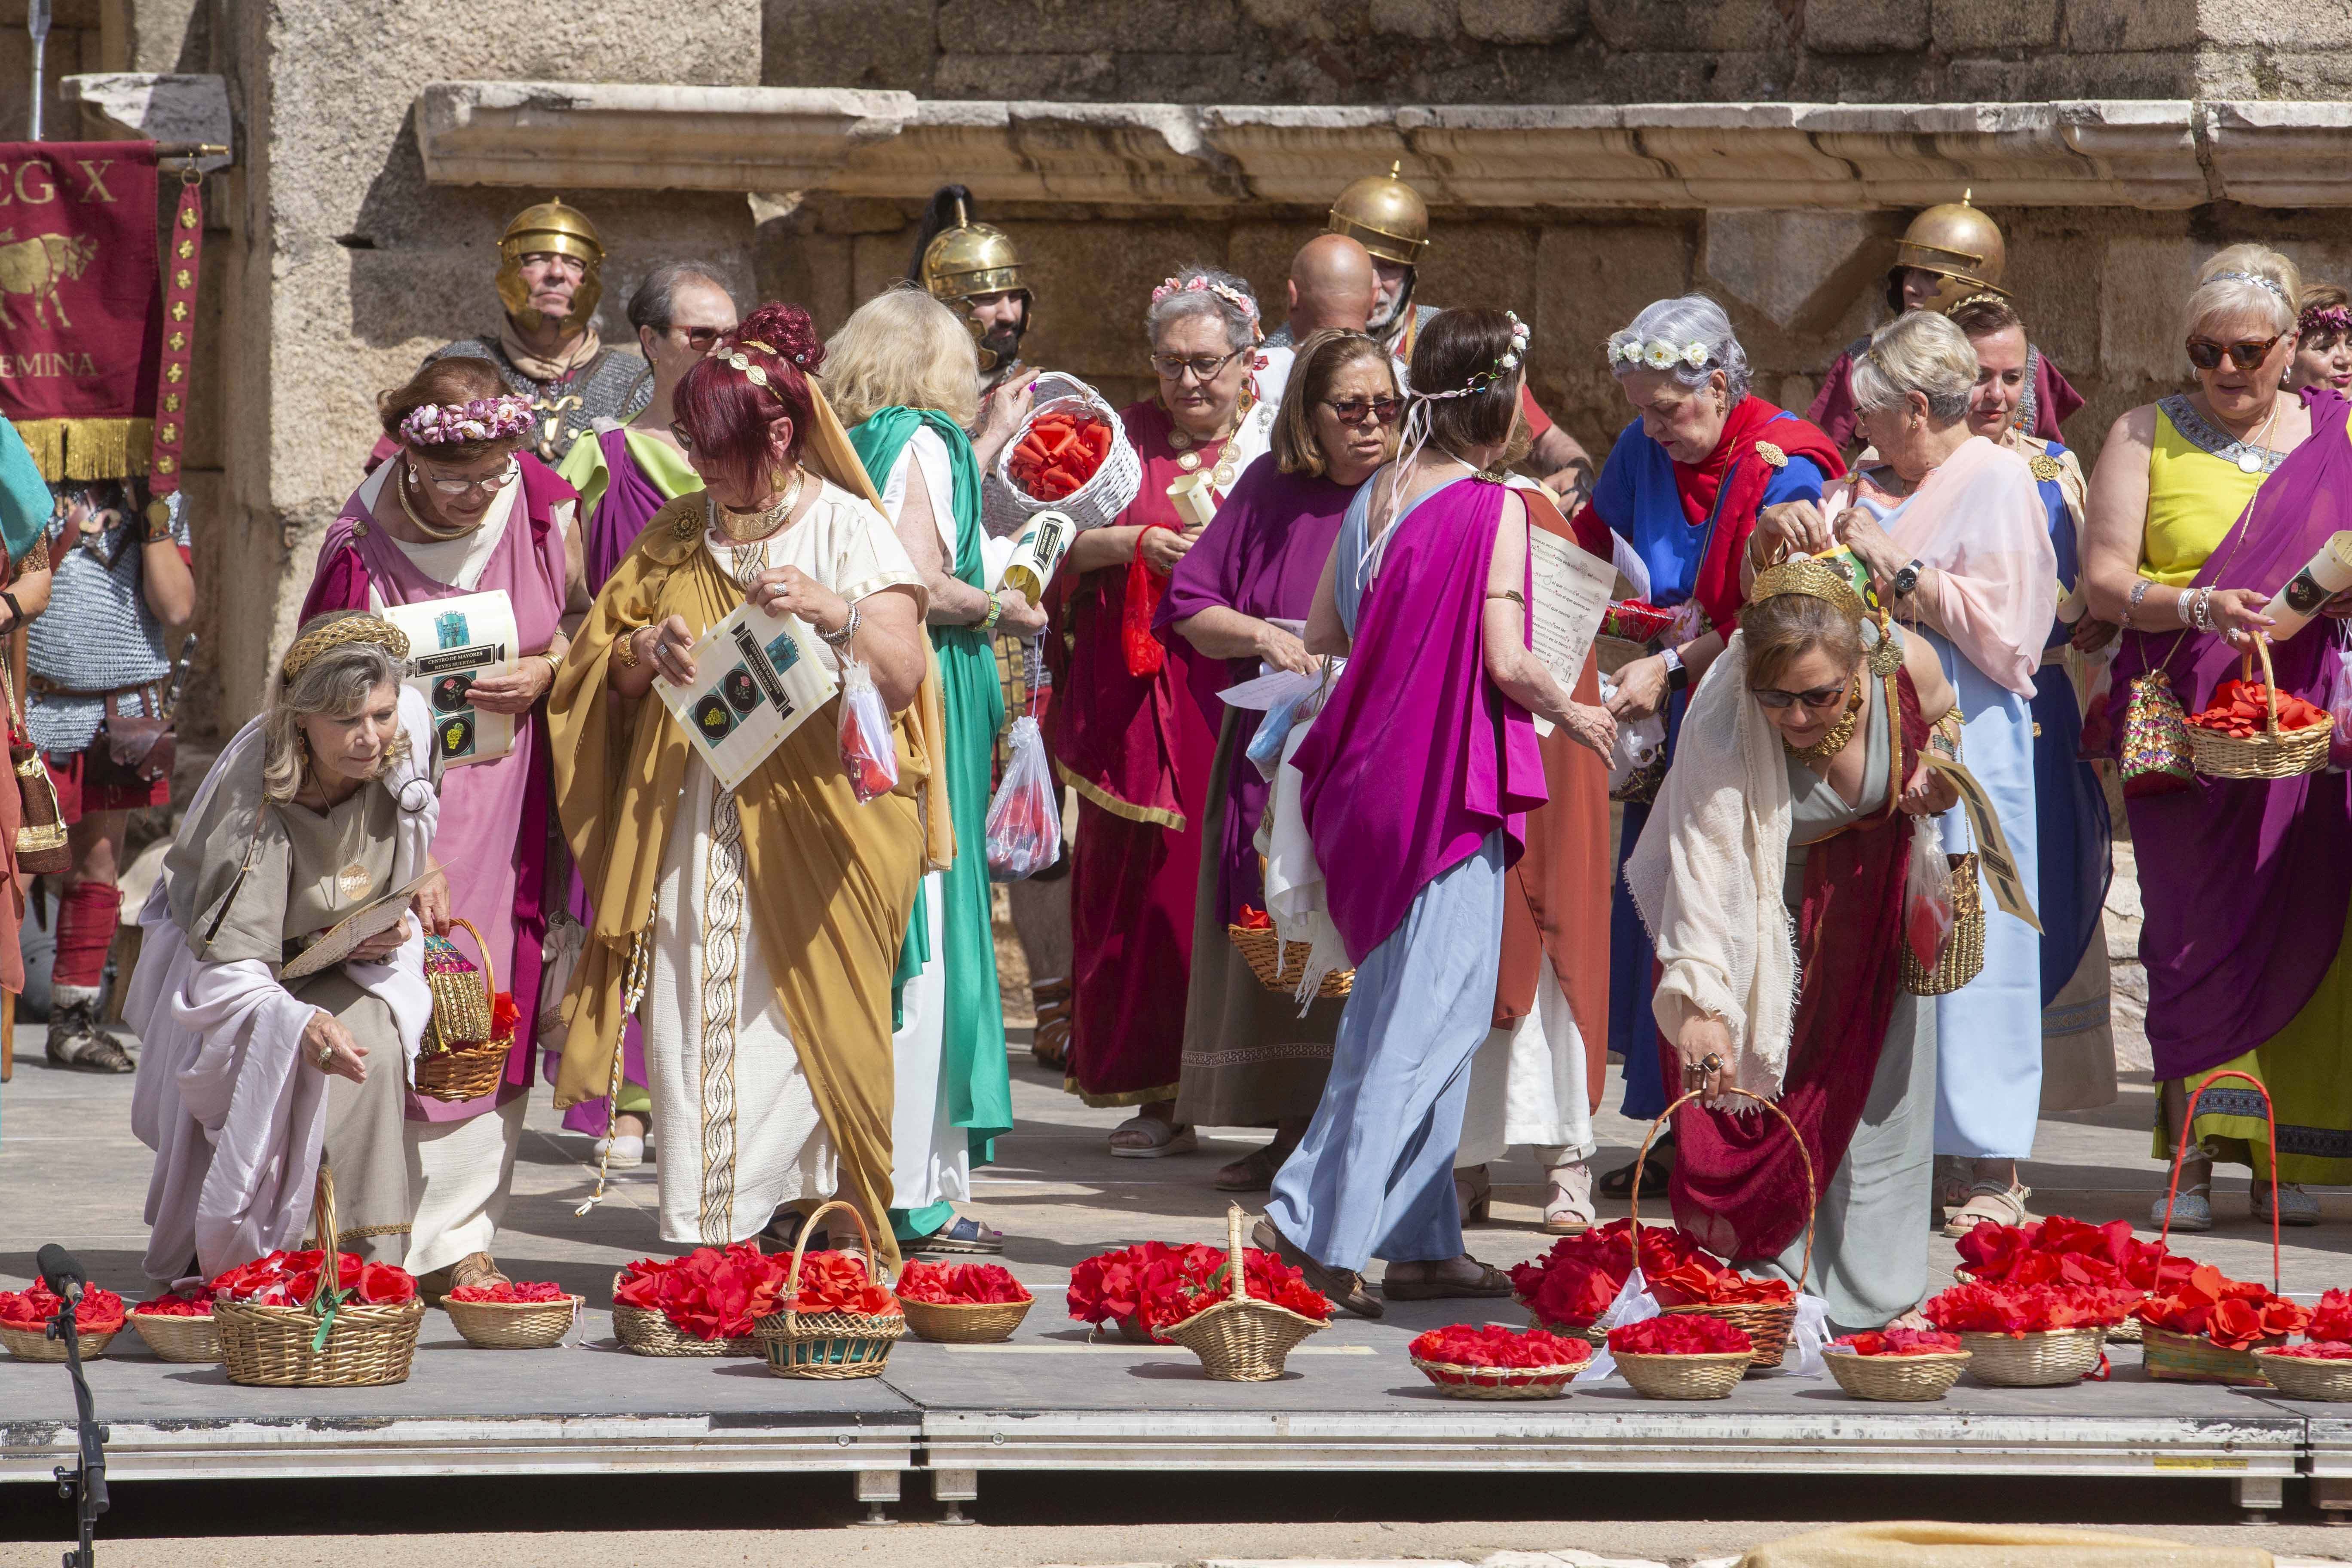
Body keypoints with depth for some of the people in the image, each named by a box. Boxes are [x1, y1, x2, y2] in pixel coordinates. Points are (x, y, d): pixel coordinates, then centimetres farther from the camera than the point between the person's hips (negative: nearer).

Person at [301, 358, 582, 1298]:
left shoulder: (543, 508, -4)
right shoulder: (366, 543, -11)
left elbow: (585, 619, 13)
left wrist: (547, 671, -10)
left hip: (511, 793, 3)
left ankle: (459, 1238, 7)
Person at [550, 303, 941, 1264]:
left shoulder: (848, 529, 2)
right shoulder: (678, 536, 15)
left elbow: (902, 678, -8)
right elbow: (600, 671, 17)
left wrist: (832, 609, -24)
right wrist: (645, 653, -4)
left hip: (810, 817, -4)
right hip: (690, 826, 4)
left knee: (794, 1021, -9)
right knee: (696, 1029, -4)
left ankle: (797, 1222, -4)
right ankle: (702, 1233, -4)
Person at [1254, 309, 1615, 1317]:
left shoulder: (1375, 498, 8)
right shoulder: (1492, 508, -12)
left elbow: (1322, 632, 13)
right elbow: (1507, 662, -15)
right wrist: (1575, 715, 3)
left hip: (1373, 772, 8)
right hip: (1451, 781, -8)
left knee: (1404, 1015, 14)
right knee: (1425, 1020, -4)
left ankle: (1423, 1243, 18)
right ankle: (1317, 1224, -10)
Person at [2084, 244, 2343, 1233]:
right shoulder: (2146, 436, 5)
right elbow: (2105, 583, -2)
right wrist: (2200, 607, -19)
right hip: (2183, 717, -1)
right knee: (2196, 937, -4)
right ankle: (2192, 1158, -1)